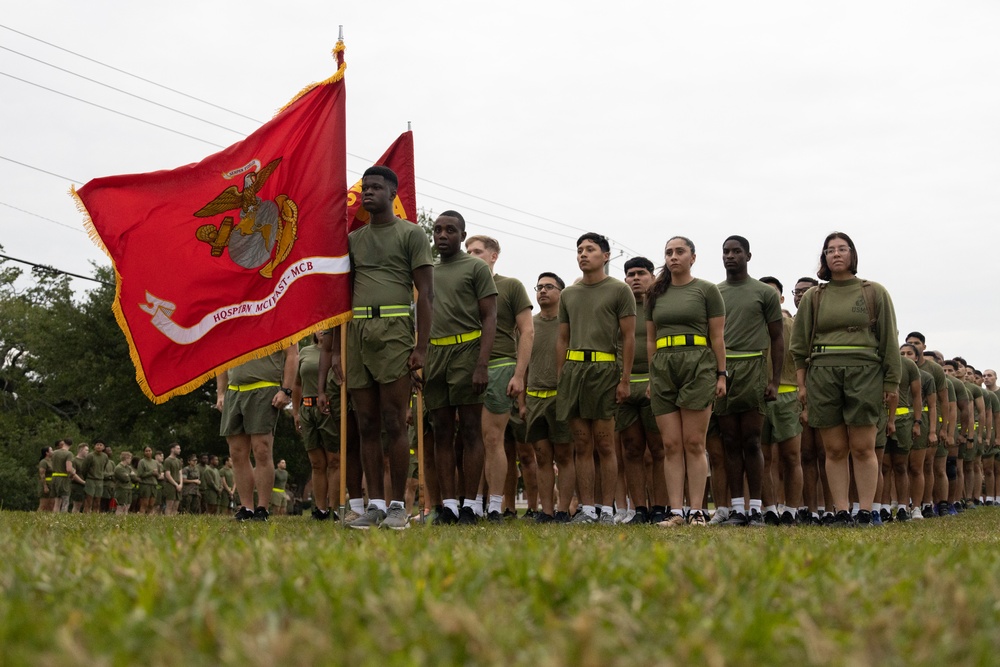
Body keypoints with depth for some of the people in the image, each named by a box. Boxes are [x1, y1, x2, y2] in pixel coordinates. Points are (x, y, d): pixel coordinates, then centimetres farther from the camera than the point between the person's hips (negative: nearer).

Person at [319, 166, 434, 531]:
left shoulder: (410, 234, 4)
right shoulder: (352, 240, 19)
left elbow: (425, 293, -1)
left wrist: (421, 347, -10)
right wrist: (335, 350, 12)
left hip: (394, 333, -5)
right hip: (357, 333, 5)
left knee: (393, 424, -7)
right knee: (367, 426, 4)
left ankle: (398, 505, -3)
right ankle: (375, 504, 8)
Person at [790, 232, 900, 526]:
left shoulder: (875, 293, 10)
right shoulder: (813, 298, 14)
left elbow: (889, 340, 8)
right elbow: (800, 345, 14)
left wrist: (891, 382, 2)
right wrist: (802, 383, 6)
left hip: (864, 373, -2)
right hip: (822, 374, 2)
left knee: (862, 448, -5)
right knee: (835, 449, 1)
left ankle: (865, 514, -2)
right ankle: (842, 513, 3)